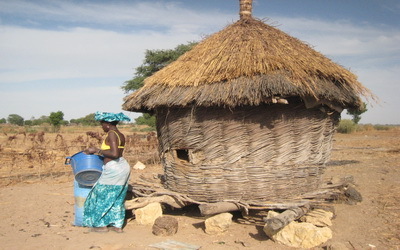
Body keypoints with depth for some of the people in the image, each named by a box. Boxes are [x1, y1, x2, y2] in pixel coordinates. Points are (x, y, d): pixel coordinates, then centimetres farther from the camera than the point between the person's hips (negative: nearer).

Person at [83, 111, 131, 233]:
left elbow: (114, 154, -24)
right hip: (123, 167, 9)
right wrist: (98, 151, 24)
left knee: (103, 195, 7)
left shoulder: (111, 134, -15)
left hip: (113, 169, -9)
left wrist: (97, 150, -15)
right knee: (117, 198, 15)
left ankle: (102, 225, 16)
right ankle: (117, 225, 20)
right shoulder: (121, 135, 12)